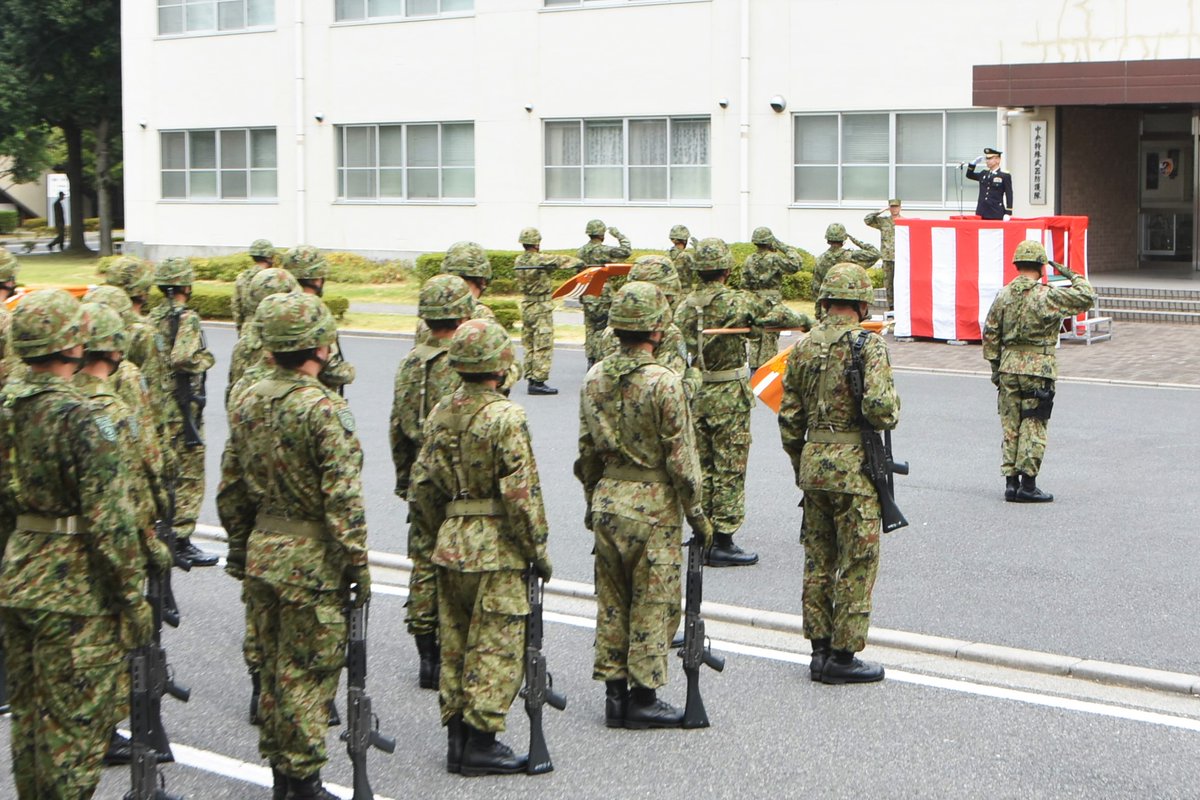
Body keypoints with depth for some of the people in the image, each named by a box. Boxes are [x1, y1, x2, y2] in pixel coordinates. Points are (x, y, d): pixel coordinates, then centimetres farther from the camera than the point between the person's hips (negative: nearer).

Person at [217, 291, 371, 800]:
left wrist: (239, 549, 20)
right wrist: (358, 566, -14)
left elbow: (230, 490, 10)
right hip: (311, 559, -7)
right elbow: (342, 499, -20)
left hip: (260, 551, 7)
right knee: (309, 672, 2)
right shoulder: (324, 409, -18)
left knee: (275, 664, 17)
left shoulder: (248, 404, 4)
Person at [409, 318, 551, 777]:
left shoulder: (440, 413, 6)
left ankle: (457, 739, 19)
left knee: (456, 643, 13)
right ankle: (479, 743, 1)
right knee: (497, 647, 0)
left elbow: (421, 486, 9)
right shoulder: (505, 417, -16)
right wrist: (538, 550, -9)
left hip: (450, 544, 7)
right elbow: (520, 494, -18)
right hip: (496, 550, -7)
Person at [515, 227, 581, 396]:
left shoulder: (519, 261, 4)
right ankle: (538, 382, -7)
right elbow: (562, 260, -8)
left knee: (529, 346, 12)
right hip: (542, 308, -8)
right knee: (543, 347, -5)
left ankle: (531, 379, 16)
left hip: (526, 306, 8)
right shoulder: (541, 259, -17)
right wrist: (579, 263, 8)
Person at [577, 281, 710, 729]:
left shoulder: (595, 377, 2)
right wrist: (696, 513, -4)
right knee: (653, 603, 3)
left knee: (612, 601, 13)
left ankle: (614, 692, 19)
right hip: (653, 507, -6)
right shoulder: (663, 382, -17)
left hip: (607, 499, 6)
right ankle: (642, 697, 9)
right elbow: (680, 457, -14)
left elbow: (586, 450, 10)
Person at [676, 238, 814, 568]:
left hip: (695, 395, 6)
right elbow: (777, 315, -4)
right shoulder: (737, 302, -13)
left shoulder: (685, 306, 3)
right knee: (729, 471, 0)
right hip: (729, 397, -6)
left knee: (703, 468, 13)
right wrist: (807, 321, 15)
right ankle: (723, 544, 1)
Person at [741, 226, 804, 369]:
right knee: (769, 340, 0)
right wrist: (785, 248, -7)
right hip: (771, 304, -5)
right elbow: (795, 265, -16)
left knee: (754, 340, 10)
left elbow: (744, 284, 7)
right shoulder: (774, 259, -12)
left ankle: (754, 368, 12)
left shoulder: (749, 260, 5)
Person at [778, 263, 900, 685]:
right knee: (857, 564, 2)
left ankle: (820, 650, 20)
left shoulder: (803, 347, 6)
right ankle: (843, 655, 5)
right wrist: (891, 405, 1)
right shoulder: (867, 345, -12)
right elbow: (880, 409, -22)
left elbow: (788, 418, 10)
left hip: (812, 463, 6)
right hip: (853, 465, -6)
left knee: (818, 560, 14)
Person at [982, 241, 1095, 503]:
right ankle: (1027, 485, 0)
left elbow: (990, 334, 6)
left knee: (1010, 427, 10)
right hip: (1038, 368, -4)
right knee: (1033, 427, 1)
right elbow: (1087, 297, -5)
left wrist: (995, 365, 14)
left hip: (1009, 366, 5)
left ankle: (1011, 483, 11)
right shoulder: (1048, 296, -10)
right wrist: (1073, 276, 11)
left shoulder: (1003, 295, 4)